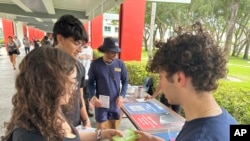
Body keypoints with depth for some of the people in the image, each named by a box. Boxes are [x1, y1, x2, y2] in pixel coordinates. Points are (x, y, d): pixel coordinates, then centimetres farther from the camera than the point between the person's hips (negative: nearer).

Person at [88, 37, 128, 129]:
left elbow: (125, 81, 3)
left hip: (115, 102, 2)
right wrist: (92, 96, -17)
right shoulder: (95, 64, -12)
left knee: (113, 127, 19)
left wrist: (122, 95, -9)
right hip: (101, 102, -2)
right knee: (101, 128, 9)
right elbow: (91, 82, -3)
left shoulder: (120, 64, -6)